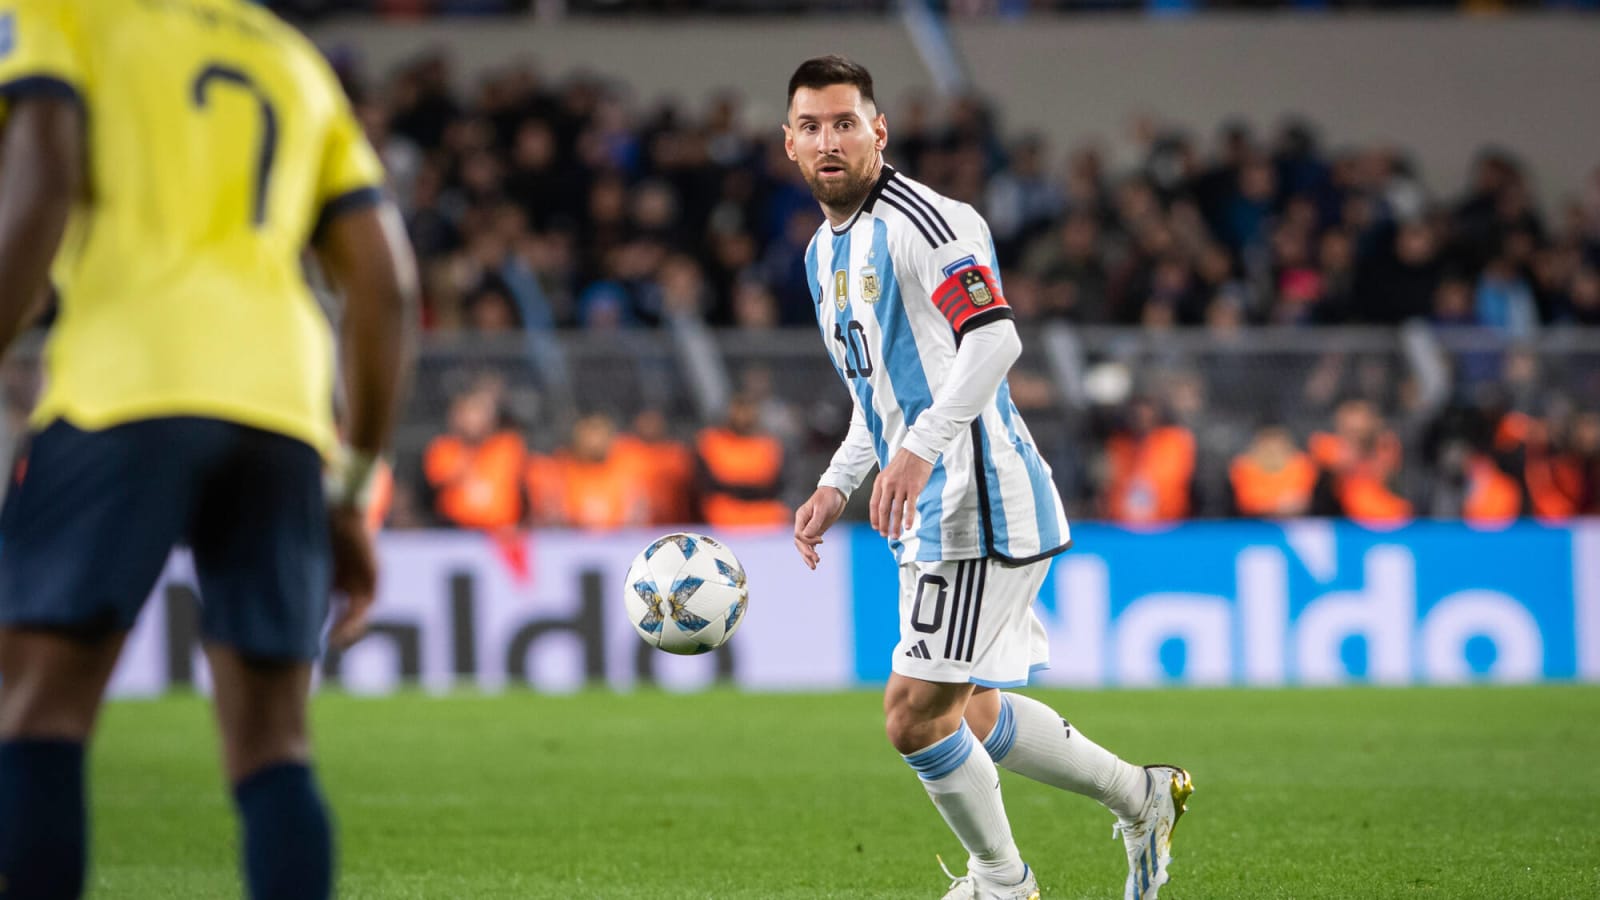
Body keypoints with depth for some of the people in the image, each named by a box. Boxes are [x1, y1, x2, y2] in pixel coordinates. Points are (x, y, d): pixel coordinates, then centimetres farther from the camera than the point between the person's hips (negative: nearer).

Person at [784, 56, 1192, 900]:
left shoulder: (920, 221, -14)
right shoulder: (826, 250, 16)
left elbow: (994, 340, -26)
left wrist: (920, 449, -34)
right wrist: (836, 485, 17)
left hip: (977, 505, -10)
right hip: (932, 517, 10)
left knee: (915, 714, -9)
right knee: (969, 714, 15)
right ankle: (1140, 797, 29)